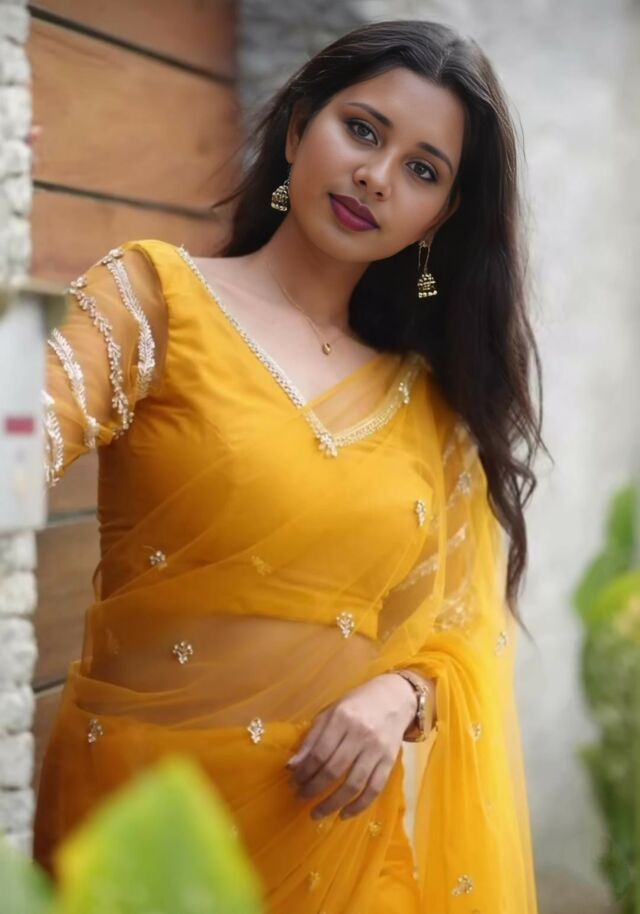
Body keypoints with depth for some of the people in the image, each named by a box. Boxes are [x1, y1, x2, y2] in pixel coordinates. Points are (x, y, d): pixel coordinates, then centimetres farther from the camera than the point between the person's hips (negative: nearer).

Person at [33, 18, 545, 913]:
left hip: (344, 811, 4)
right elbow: (35, 429, -21)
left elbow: (463, 627, 9)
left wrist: (401, 694, -12)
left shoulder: (437, 400, 7)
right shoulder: (156, 294, -4)